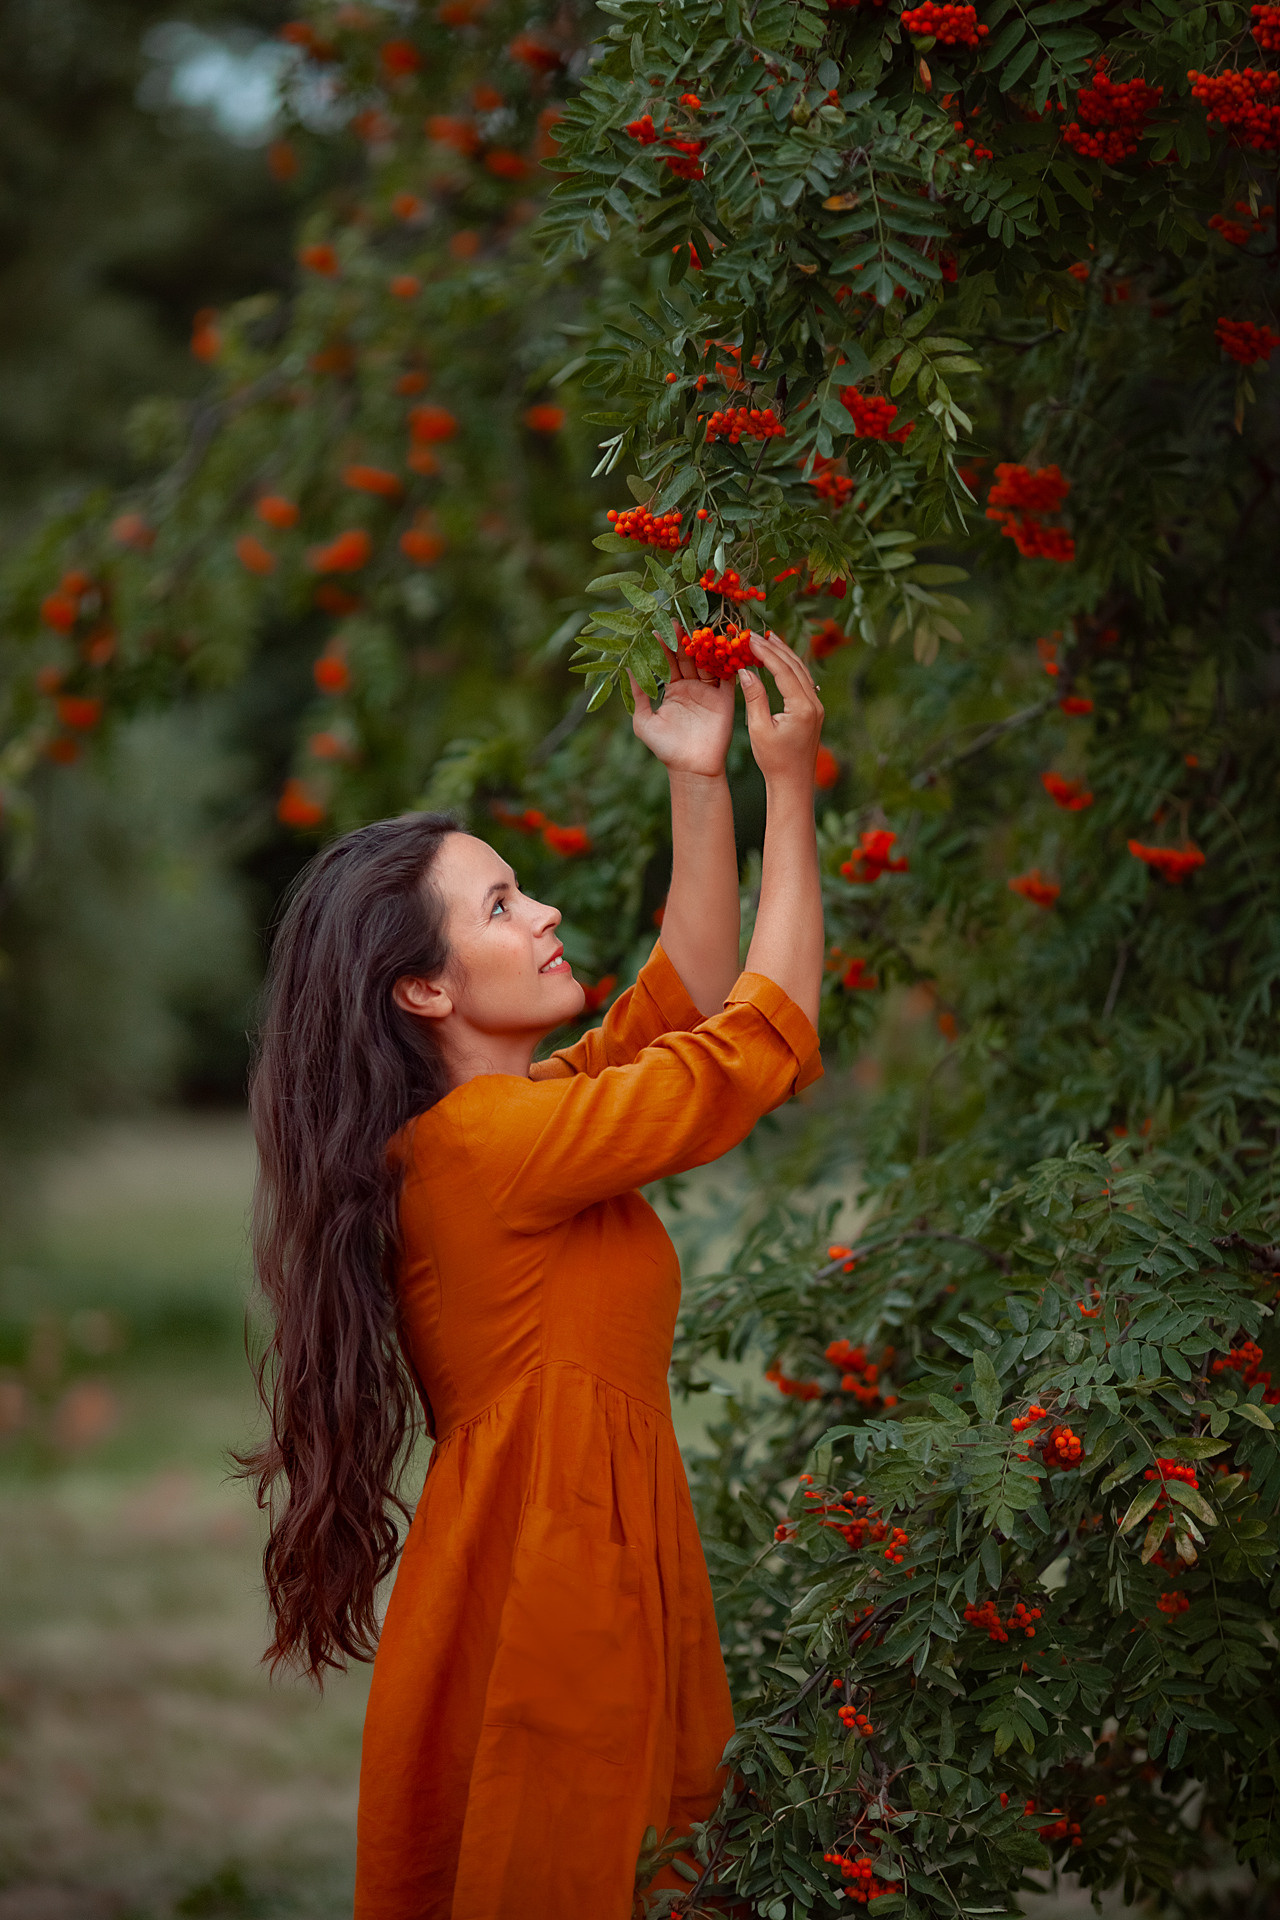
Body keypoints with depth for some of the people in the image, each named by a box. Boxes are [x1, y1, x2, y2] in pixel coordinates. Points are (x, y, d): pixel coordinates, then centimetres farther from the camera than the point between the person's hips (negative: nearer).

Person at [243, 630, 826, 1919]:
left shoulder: (482, 1123, 8)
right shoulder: (500, 1141, -20)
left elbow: (686, 998, 16)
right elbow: (767, 1038, -14)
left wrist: (701, 787, 9)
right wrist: (787, 792, -9)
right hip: (541, 1622, -9)